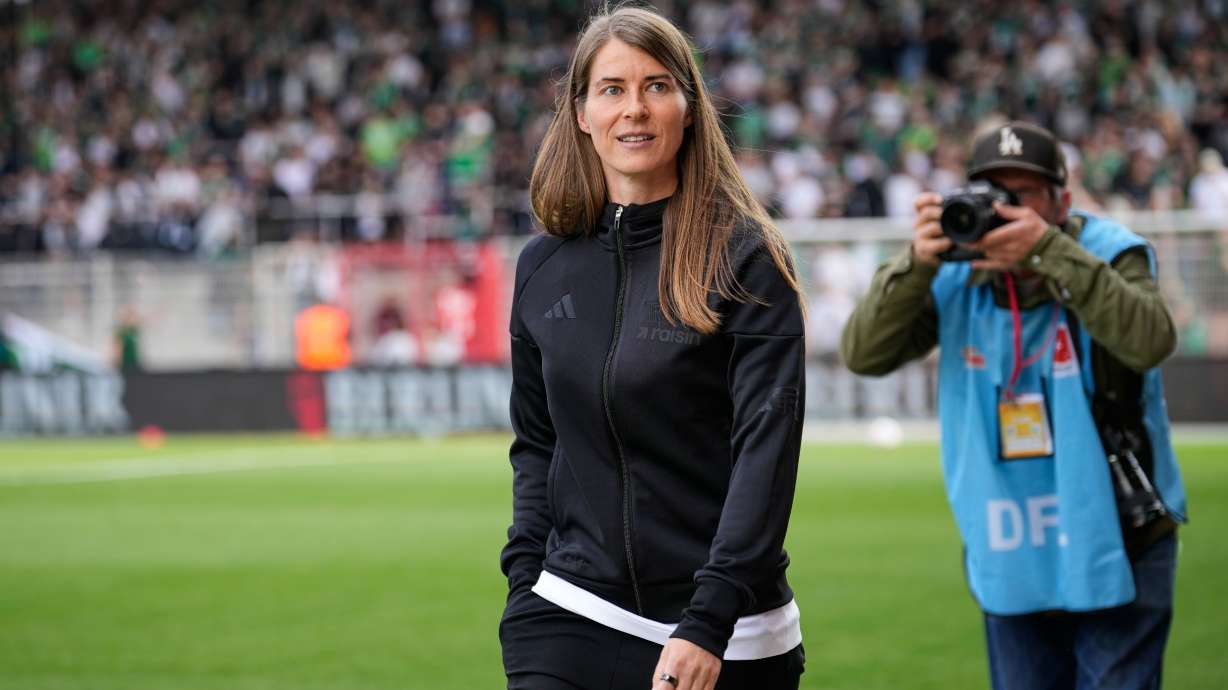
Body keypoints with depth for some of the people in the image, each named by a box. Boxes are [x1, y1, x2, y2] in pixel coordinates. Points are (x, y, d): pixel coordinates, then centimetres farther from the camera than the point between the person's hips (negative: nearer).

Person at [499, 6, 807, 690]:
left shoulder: (745, 257, -6)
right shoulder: (543, 266, 8)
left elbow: (767, 448, -13)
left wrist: (707, 623, -21)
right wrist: (525, 582, 3)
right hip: (568, 617, 3)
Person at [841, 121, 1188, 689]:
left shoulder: (1110, 255, -10)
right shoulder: (955, 278, -1)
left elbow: (1150, 340, -30)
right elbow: (863, 354, -9)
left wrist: (1047, 251, -36)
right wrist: (916, 263, -25)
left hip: (1114, 552, -4)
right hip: (1008, 563, 4)